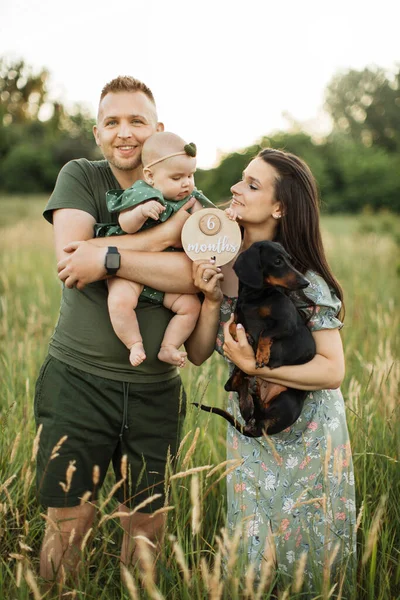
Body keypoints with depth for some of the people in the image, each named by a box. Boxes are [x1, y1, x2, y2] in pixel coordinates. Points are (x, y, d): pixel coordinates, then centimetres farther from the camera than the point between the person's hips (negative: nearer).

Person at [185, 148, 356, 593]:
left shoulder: (302, 279, -20)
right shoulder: (223, 264, -5)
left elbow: (333, 371, -20)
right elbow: (197, 355, -3)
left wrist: (255, 366, -28)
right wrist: (212, 301, -18)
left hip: (306, 433, -4)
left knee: (305, 562, 11)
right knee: (252, 554, 15)